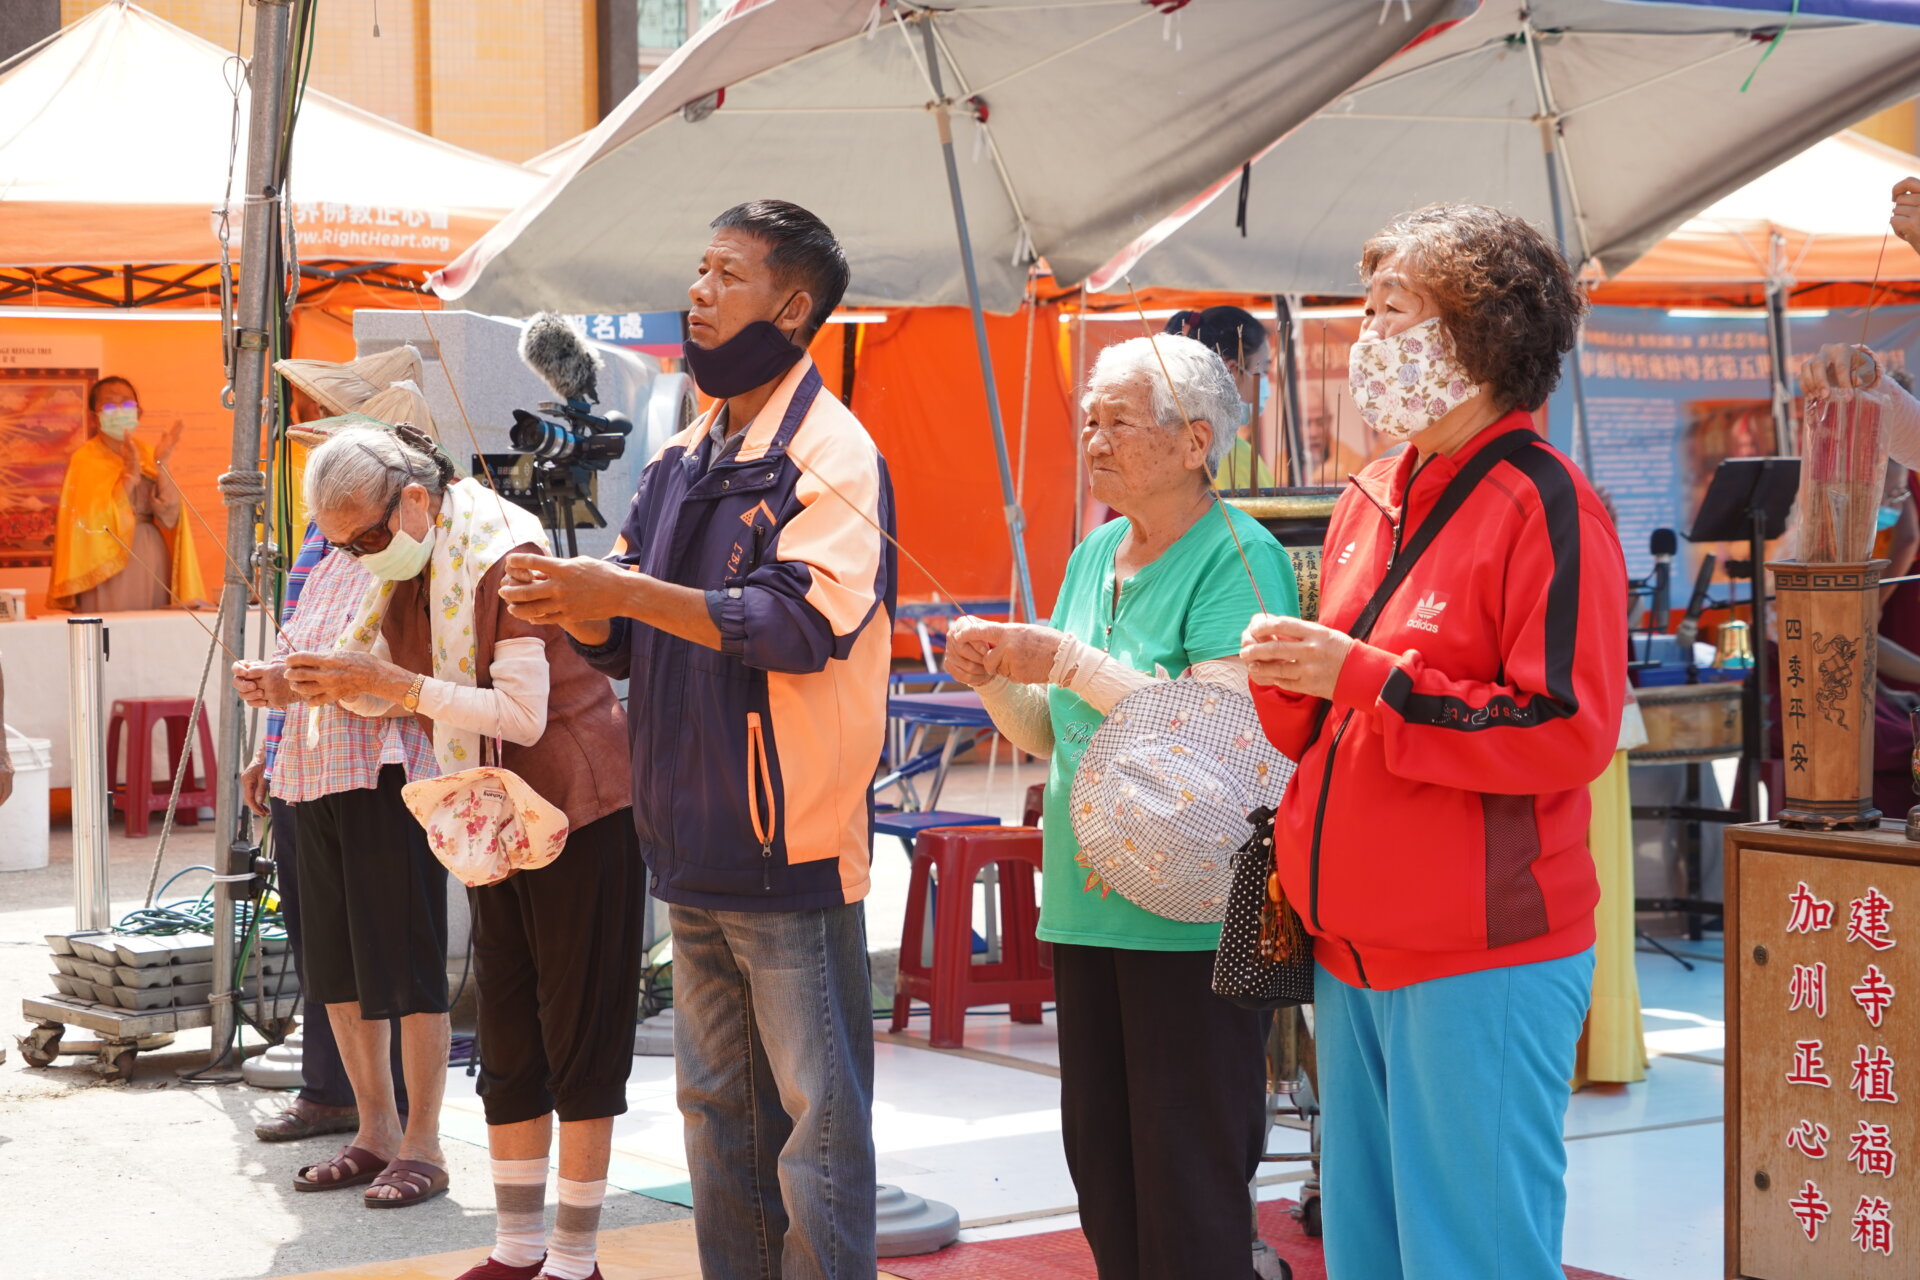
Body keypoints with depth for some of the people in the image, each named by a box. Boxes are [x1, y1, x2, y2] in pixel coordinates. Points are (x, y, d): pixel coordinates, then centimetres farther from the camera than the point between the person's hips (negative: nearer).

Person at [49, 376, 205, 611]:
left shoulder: (148, 453, 7)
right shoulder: (85, 459, -4)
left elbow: (169, 516, -3)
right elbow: (93, 522, -16)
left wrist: (161, 465, -14)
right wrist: (129, 476, -23)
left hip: (154, 568, 4)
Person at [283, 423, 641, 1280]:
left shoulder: (504, 559, -20)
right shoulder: (407, 573, 6)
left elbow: (522, 714, -26)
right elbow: (400, 698, 8)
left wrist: (391, 683, -29)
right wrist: (330, 688, -12)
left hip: (577, 809, -8)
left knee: (578, 1032, -2)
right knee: (505, 1039, 10)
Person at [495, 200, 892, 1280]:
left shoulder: (832, 453, -9)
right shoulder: (682, 460, 15)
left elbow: (807, 620, -22)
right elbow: (636, 642, 17)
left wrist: (626, 592, -24)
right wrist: (577, 609, -5)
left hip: (796, 847, -8)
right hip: (697, 849, 8)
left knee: (816, 1117, -3)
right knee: (719, 1112, 16)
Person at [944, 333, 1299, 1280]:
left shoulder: (1239, 558, -9)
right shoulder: (1096, 553, 15)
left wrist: (1071, 663, -21)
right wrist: (993, 679, 1)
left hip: (1189, 919, -8)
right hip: (1086, 908, 8)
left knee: (1188, 1186, -3)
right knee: (1100, 1167, 13)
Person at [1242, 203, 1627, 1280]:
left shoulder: (1543, 504, -11)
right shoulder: (1370, 504, 14)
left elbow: (1570, 733, -19)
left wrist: (1359, 675, -19)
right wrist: (1287, 678, -2)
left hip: (1483, 963, -8)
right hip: (1357, 952, 8)